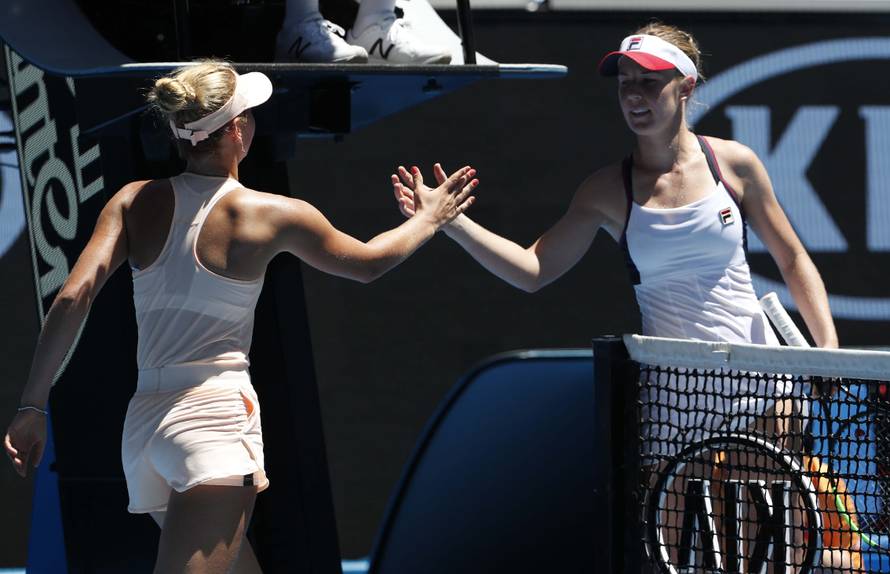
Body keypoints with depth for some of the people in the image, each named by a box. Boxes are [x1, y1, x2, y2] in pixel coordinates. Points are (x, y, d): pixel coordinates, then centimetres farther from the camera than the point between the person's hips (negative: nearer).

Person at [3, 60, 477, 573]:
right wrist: (430, 218, 35)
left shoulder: (136, 202, 6)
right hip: (217, 413, -6)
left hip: (144, 419, 6)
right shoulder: (272, 215, -1)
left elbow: (72, 299, -3)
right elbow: (368, 263, 17)